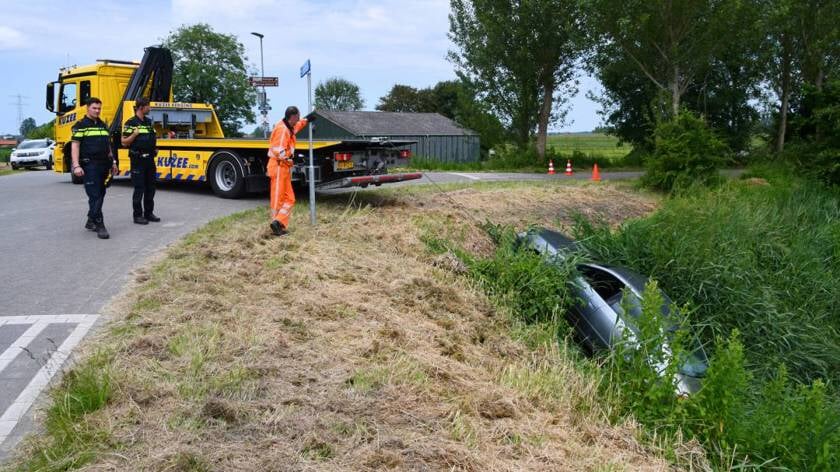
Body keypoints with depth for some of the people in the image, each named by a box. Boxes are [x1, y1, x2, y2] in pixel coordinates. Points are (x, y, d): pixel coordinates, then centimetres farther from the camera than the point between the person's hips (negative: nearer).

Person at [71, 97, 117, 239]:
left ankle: (91, 221, 25)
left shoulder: (103, 125, 19)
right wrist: (76, 165, -17)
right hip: (89, 166, -7)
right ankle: (100, 226, -13)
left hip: (103, 165, 7)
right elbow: (75, 146, -8)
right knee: (95, 196, -10)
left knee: (100, 194, 12)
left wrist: (113, 162, 19)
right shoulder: (80, 125, -2)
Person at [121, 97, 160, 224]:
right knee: (139, 188, -4)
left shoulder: (149, 121, 13)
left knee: (150, 188, 10)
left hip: (150, 159, 7)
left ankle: (148, 213, 20)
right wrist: (134, 134, -22)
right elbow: (124, 142, -10)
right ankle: (137, 215, 4)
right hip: (138, 160, -7)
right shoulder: (131, 123, -8)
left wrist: (155, 148, 11)